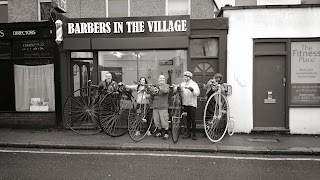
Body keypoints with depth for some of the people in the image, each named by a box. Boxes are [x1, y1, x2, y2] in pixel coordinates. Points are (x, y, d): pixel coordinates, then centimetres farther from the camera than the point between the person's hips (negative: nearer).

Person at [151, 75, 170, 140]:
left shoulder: (166, 86, 4)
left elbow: (165, 91, -18)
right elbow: (152, 94, 23)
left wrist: (160, 87, -26)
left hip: (163, 106, -5)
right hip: (155, 106, 5)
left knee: (164, 120, -7)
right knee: (156, 120, 10)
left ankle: (166, 133, 4)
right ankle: (159, 132, 24)